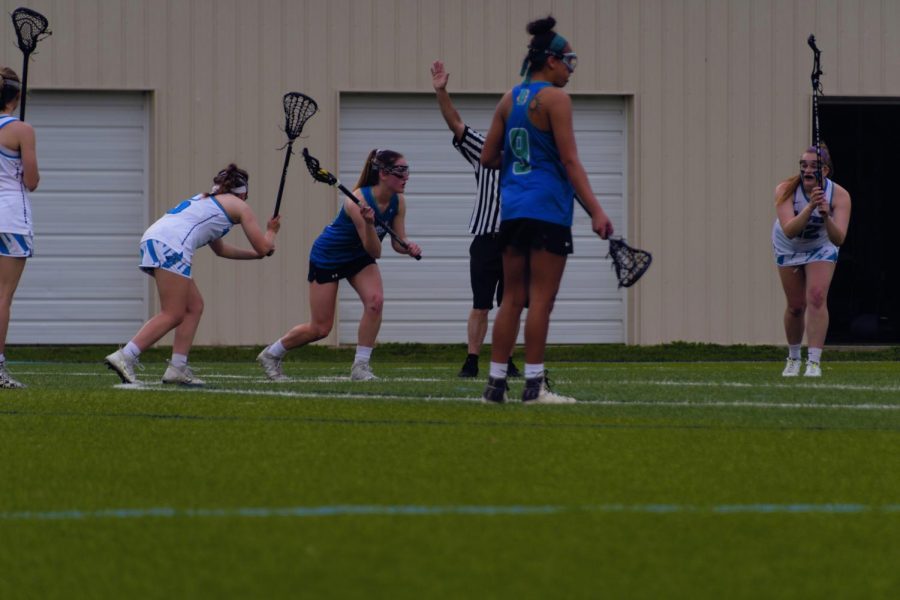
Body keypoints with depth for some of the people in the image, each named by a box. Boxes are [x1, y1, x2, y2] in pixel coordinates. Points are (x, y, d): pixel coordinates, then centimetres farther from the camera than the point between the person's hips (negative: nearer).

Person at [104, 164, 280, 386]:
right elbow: (264, 247, 17)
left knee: (194, 307, 15)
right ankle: (124, 357, -18)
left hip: (153, 238, 8)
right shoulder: (240, 206, 14)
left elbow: (219, 249, 47)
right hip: (172, 245, -8)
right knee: (172, 316, -7)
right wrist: (271, 232, 38)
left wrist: (255, 254, 53)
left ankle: (177, 367, 9)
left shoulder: (206, 200, 36)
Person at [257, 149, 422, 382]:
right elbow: (375, 252, -33)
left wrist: (408, 248, -29)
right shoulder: (357, 202, -34)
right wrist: (369, 223, -51)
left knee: (375, 301, -22)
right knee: (320, 328, 0)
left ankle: (360, 366, -10)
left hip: (358, 257, 6)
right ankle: (271, 354, 25)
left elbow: (397, 242, -6)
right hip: (327, 256, -6)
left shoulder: (398, 202, -14)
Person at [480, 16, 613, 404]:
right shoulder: (554, 98, -8)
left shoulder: (509, 99, 12)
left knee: (512, 299, 9)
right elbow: (569, 161, -14)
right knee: (541, 300, -5)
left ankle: (496, 382, 8)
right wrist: (595, 211, -15)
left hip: (513, 208, 7)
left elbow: (489, 157, 13)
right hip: (547, 208, -7)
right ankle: (534, 384, -7)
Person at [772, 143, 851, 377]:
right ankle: (793, 358, 29)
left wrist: (826, 216, -55)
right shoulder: (786, 190, -30)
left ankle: (814, 362, -18)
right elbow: (789, 231, -43)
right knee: (796, 306, 5)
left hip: (821, 249, -1)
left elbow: (838, 239, -37)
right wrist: (810, 207, -56)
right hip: (789, 249, 1)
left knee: (817, 298, -18)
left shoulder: (839, 195, -29)